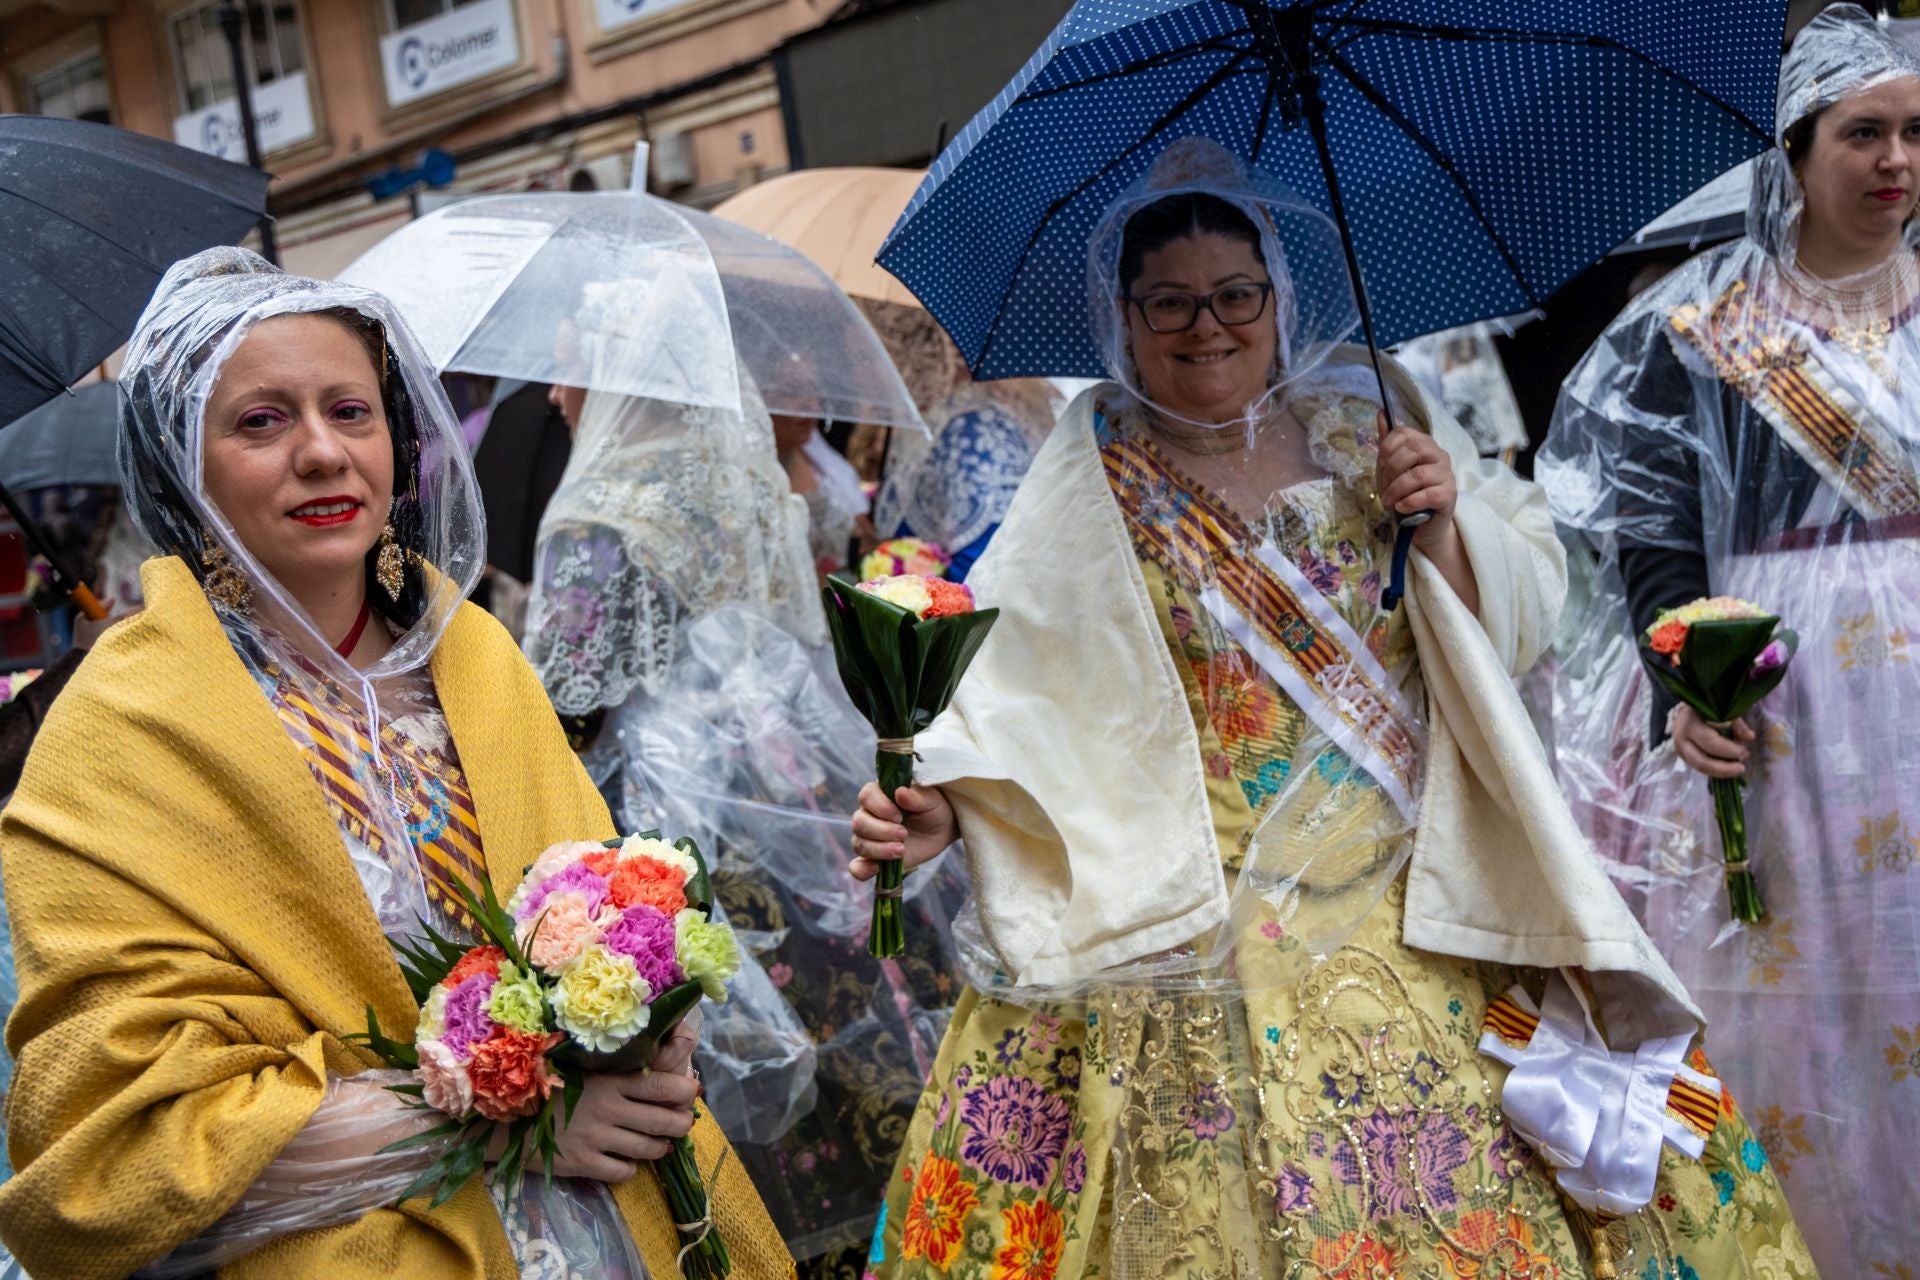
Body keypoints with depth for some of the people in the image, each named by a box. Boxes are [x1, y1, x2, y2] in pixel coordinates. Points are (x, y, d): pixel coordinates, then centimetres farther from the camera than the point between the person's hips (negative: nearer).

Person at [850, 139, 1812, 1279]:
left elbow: (1528, 612, 6)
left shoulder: (1369, 419, 7)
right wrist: (944, 803, -24)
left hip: (1419, 908, 2)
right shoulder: (1090, 481, 1)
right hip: (1197, 930, -2)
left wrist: (1441, 525, -12)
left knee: (1475, 1188, 1)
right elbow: (1008, 677, -7)